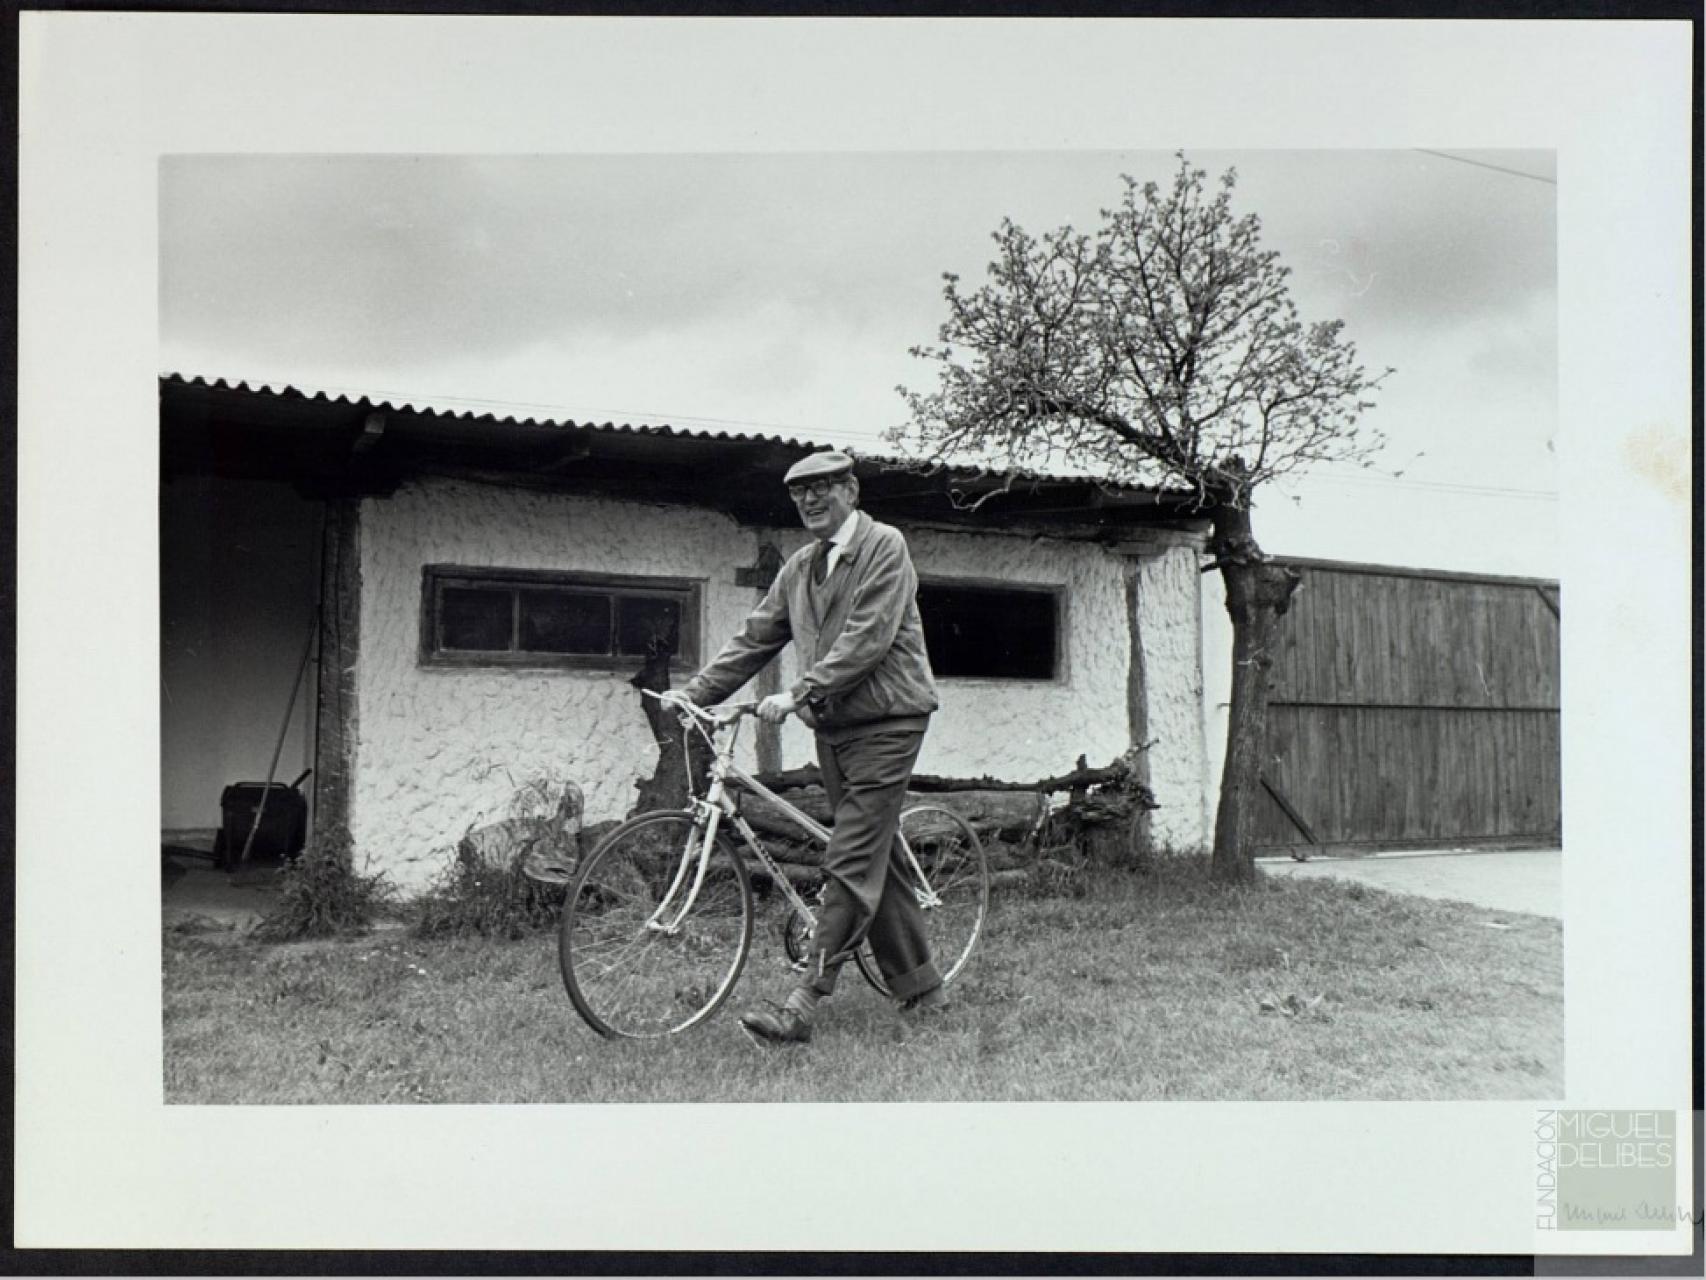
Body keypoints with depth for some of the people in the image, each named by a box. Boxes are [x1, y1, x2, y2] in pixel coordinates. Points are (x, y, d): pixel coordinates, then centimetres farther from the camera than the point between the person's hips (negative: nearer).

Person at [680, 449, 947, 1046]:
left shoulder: (884, 546, -8)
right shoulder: (799, 567, 13)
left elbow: (866, 639, -19)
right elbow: (755, 638, 12)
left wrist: (798, 695, -24)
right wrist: (693, 692, 2)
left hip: (884, 722, -8)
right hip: (834, 727, 8)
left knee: (850, 866, -10)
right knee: (870, 862, 11)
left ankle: (801, 1006, -13)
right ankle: (921, 986, 24)